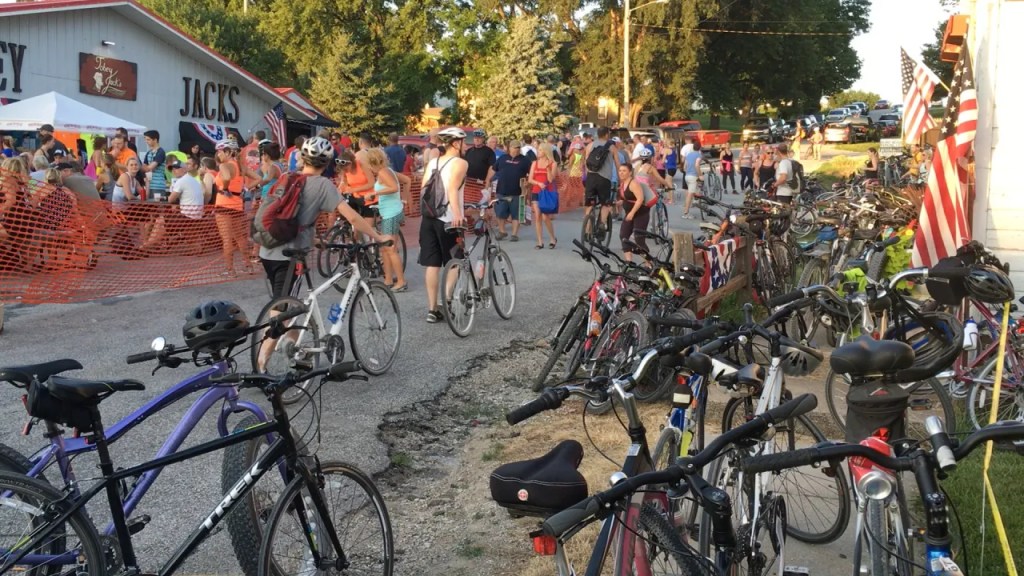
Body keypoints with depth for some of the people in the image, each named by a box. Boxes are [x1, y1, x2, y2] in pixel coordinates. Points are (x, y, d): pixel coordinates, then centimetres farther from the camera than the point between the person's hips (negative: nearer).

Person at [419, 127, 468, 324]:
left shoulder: (431, 163, 12)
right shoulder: (459, 163, -8)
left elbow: (423, 190, 10)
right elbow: (452, 188, -24)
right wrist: (457, 214, -34)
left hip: (429, 218, 6)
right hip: (448, 220, -6)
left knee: (432, 264, 7)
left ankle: (432, 309, 9)